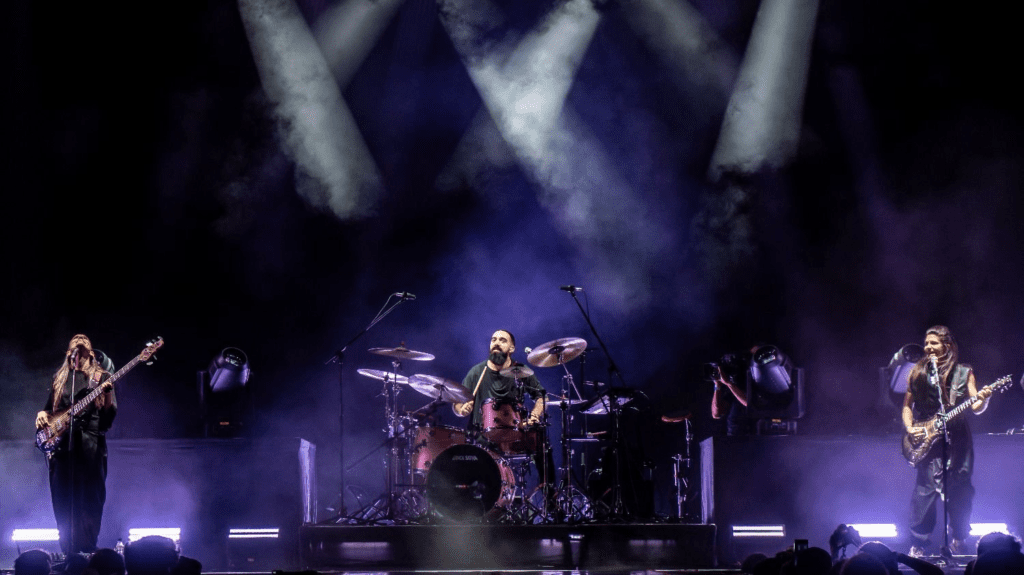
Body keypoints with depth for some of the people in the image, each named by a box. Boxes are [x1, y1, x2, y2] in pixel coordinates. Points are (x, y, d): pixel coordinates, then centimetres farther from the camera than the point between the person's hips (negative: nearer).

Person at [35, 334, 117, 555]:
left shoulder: (100, 377, 6)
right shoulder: (59, 378, 17)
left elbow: (110, 413, -1)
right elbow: (50, 408, 23)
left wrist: (107, 391, -19)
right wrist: (42, 415, 1)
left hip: (90, 444, -4)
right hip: (61, 444, 4)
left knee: (89, 499, -6)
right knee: (63, 501, 2)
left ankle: (88, 550, -4)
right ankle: (68, 553, 6)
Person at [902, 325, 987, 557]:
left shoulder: (963, 373, 5)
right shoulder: (917, 373, 8)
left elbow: (975, 407, 1)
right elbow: (907, 405, 14)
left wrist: (983, 400, -21)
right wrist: (910, 428, -2)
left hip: (957, 436, 0)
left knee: (959, 489, 1)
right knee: (926, 487, -10)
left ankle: (959, 540, 16)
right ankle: (918, 543, -6)